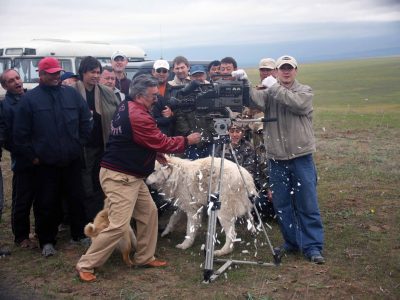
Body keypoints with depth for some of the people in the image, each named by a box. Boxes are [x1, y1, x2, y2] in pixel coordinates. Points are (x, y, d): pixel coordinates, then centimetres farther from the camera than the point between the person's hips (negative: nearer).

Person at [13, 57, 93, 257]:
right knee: (46, 204, 6)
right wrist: (32, 156, -3)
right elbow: (20, 133, -3)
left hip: (72, 161, 2)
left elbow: (86, 121, 7)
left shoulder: (72, 94, 2)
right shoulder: (30, 99, -4)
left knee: (77, 199, 12)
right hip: (45, 164, -2)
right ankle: (46, 241, 21)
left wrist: (79, 145, 4)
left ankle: (79, 234, 29)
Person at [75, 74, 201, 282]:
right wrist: (187, 140, -1)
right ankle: (86, 265, 1)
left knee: (148, 212, 14)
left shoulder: (126, 107, 7)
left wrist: (154, 152, 11)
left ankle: (144, 257, 25)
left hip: (131, 176, 11)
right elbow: (163, 142, -16)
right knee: (118, 225, -10)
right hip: (119, 177, -10)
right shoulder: (138, 117, -23)